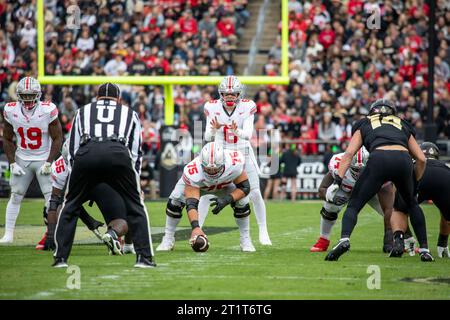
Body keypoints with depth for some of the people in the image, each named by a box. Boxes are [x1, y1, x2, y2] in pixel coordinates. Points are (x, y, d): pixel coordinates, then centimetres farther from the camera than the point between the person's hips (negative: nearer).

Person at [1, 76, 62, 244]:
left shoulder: (48, 111, -19)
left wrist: (48, 163, -14)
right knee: (15, 196, 4)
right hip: (22, 159, 3)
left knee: (51, 197, -9)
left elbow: (57, 139, -11)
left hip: (44, 159, -3)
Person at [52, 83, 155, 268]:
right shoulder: (130, 114, 34)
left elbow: (72, 151, 31)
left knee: (70, 207, 16)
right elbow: (136, 153, 30)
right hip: (118, 153, -1)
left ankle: (61, 258, 13)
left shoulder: (82, 112, 34)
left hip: (86, 153, 1)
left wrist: (72, 187, 35)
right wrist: (135, 183, 36)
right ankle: (144, 257, 5)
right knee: (135, 206, 13)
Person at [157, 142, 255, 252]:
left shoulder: (235, 164, -41)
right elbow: (191, 203, -47)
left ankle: (245, 240, 4)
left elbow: (245, 188, -26)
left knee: (242, 203, -18)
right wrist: (195, 227, -62)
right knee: (175, 202, -22)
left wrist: (227, 200, -41)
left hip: (224, 185, 1)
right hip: (195, 185, -1)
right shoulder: (193, 173, -46)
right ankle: (168, 239, -2)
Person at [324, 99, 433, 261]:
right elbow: (421, 159, 27)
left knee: (354, 205, 9)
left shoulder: (364, 125, 30)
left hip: (379, 159, -2)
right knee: (412, 204, 28)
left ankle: (344, 239, -19)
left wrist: (337, 181, 9)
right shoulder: (403, 126, 35)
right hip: (403, 159, 2)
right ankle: (424, 249, 22)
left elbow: (349, 153, 15)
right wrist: (415, 184, 38)